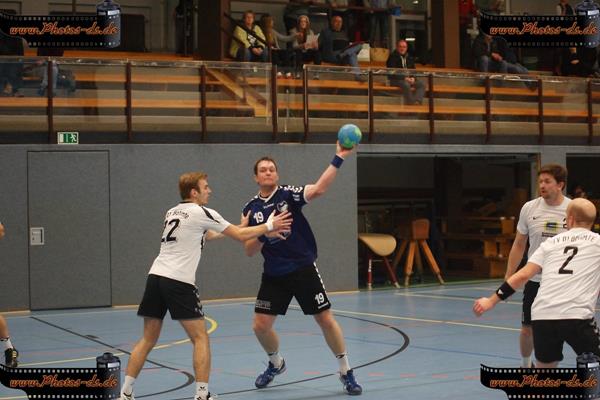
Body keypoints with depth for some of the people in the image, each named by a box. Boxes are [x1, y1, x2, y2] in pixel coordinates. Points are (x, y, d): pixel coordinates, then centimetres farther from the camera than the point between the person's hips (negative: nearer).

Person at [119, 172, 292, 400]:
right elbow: (240, 235, 4)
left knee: (148, 340, 12)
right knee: (200, 339, 3)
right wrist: (269, 226, 15)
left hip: (156, 276, 7)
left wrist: (223, 233, 40)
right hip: (179, 281, -7)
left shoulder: (172, 213, 20)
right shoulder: (202, 213, -2)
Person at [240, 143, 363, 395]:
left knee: (325, 319, -4)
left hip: (303, 269, -3)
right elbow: (249, 251, 3)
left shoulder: (288, 194, -6)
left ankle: (346, 372, 11)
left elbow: (319, 189, -25)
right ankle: (276, 364, 31)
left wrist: (338, 159, -35)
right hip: (274, 275, 3)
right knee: (261, 326, 0)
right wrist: (264, 234, -17)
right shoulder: (251, 209, 3)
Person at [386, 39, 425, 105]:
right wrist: (404, 78, -19)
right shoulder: (392, 57, -2)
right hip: (396, 79, -6)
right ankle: (411, 103, -33)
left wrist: (413, 78, -4)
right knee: (406, 85, -37)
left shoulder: (409, 57, 17)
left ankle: (417, 102, -36)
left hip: (409, 79, 6)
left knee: (421, 85, -18)